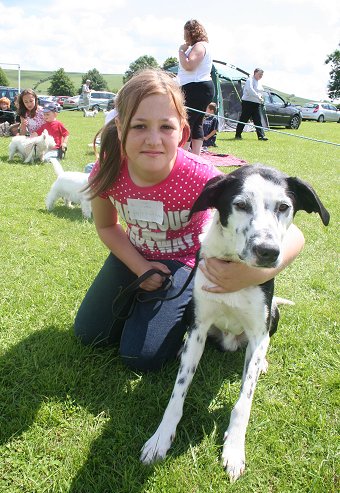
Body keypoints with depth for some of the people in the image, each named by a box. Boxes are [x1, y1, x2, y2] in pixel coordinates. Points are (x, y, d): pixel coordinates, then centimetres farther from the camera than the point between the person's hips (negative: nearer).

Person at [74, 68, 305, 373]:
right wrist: (140, 268, -13)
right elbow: (106, 226, -1)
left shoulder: (201, 179, -37)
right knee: (88, 334, 8)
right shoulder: (107, 172, -25)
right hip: (134, 255, 4)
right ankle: (142, 300, 32)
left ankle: (190, 308, 16)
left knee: (141, 356, -9)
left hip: (183, 262, -4)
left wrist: (258, 272, -57)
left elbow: (291, 235, -37)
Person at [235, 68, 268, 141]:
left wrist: (260, 97, 10)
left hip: (256, 103, 8)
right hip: (248, 102, -8)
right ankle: (237, 135, 9)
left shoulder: (259, 82, 18)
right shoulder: (250, 80, -9)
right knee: (243, 119, -1)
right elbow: (250, 89, -25)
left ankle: (261, 135, -2)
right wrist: (258, 96, -29)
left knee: (258, 120, 1)